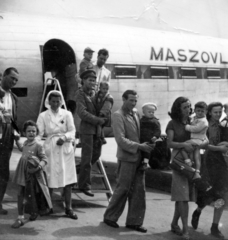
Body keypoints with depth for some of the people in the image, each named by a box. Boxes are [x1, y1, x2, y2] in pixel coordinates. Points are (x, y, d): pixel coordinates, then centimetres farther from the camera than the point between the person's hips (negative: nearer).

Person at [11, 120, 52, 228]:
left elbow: (44, 159, -15)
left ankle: (34, 212, 34)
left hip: (33, 173, -6)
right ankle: (20, 218, 9)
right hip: (23, 173, 6)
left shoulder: (38, 146, -13)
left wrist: (40, 166, -32)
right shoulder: (25, 143, 7)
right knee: (20, 195, 2)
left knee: (31, 195, 8)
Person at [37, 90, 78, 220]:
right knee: (50, 180, 2)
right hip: (50, 149, -1)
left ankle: (69, 208, 8)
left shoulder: (67, 114, 5)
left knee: (68, 179, 0)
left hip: (66, 148, 1)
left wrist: (64, 137, -17)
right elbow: (39, 133, -4)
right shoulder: (43, 115, 2)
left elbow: (72, 131, 1)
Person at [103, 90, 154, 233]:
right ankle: (110, 217, 19)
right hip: (127, 158, -7)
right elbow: (121, 140, -17)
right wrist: (139, 146, -21)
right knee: (123, 189, 2)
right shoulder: (118, 115, -10)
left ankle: (134, 221, 18)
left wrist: (148, 143, 2)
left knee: (139, 191, 8)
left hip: (139, 157, 7)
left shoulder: (136, 113, 12)